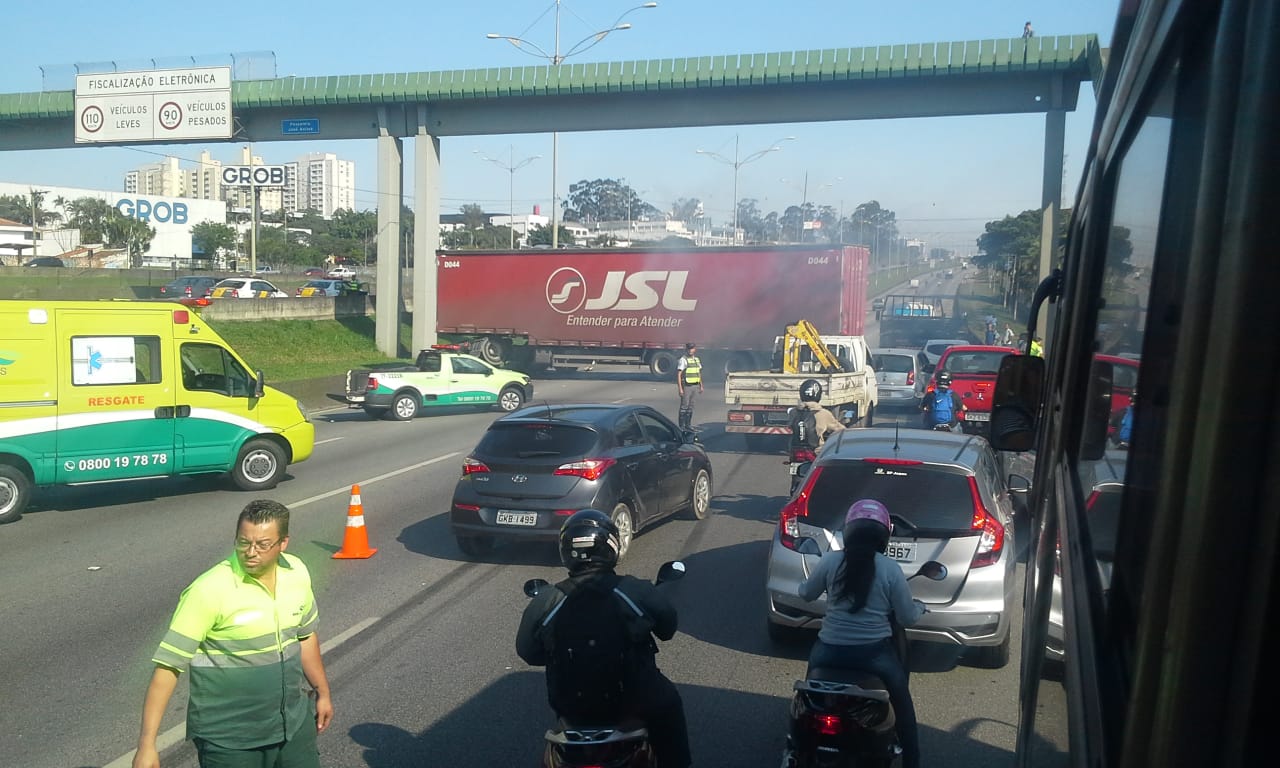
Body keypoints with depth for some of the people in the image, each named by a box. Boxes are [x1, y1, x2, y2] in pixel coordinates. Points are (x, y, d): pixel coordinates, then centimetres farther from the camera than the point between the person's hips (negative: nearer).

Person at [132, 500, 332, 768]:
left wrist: (322, 692, 18)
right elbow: (169, 665, -17)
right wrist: (147, 744, -19)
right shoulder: (209, 590, -21)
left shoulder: (297, 573, -5)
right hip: (228, 738, -4)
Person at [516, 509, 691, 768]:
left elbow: (528, 652, 0)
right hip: (632, 700, -1)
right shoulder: (639, 592, -17)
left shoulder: (544, 603, -15)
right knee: (667, 702, 29)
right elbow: (668, 627, 1)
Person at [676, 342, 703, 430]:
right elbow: (678, 375, -13)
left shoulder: (697, 359, 13)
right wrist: (680, 389, -19)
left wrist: (701, 386, 16)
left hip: (695, 386, 7)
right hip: (686, 386, -7)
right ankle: (682, 426, 1)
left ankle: (688, 425, 18)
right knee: (684, 406, -4)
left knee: (691, 406, 11)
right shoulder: (683, 359, -9)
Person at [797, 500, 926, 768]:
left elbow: (806, 594, 10)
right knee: (902, 704, 25)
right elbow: (907, 618, 0)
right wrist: (920, 607, 22)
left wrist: (803, 585, 33)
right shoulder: (890, 569, -7)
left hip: (830, 651, 2)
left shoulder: (830, 560, -5)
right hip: (875, 654, -1)